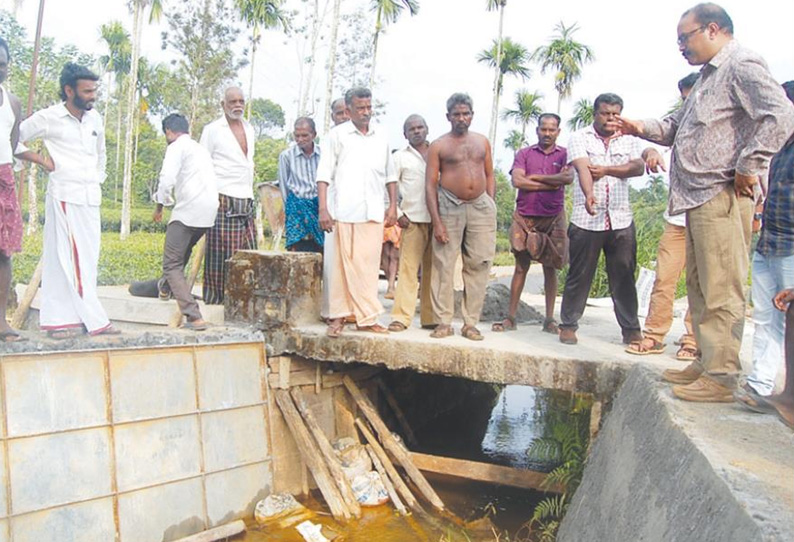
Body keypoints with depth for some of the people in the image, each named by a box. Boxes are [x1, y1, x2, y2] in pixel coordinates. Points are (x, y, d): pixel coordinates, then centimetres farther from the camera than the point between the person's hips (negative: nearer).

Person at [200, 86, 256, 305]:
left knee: (247, 253, 3)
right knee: (221, 254, -6)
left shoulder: (249, 129, 18)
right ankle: (215, 299, 1)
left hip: (246, 201, 6)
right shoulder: (212, 130, 1)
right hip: (223, 200, -6)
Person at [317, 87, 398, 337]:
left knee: (369, 265, 1)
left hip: (374, 212, 3)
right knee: (344, 264, -1)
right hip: (345, 211, -3)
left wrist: (393, 206, 13)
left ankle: (366, 318, 7)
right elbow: (324, 174, 0)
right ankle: (339, 316, 8)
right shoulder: (338, 135, 5)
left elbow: (390, 174, 20)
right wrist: (323, 208, -9)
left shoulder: (381, 137, 15)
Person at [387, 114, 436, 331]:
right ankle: (401, 317, -7)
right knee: (408, 268, -9)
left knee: (432, 270, 6)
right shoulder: (400, 157, 8)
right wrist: (398, 213, -5)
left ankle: (430, 317, 14)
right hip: (413, 220, -3)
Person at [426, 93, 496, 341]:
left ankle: (470, 323, 10)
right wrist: (436, 221, -11)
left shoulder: (482, 141, 14)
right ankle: (444, 321, 5)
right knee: (444, 265, -4)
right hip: (449, 207, -3)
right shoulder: (438, 146, 2)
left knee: (478, 265, 2)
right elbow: (430, 184, -3)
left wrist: (490, 206, 5)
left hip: (481, 205, 3)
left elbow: (490, 175, 17)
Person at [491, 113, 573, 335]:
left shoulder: (564, 154, 7)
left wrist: (534, 177, -10)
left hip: (553, 218, 1)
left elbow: (569, 177, -13)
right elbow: (517, 181, -9)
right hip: (525, 218, 0)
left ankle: (549, 319, 13)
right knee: (521, 266, 1)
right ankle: (511, 317, 5)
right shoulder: (524, 154, 7)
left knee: (550, 268, 6)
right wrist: (552, 183, -8)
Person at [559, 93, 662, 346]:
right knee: (579, 275, 3)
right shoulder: (580, 138, 2)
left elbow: (638, 167, -3)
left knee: (624, 277, 5)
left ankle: (631, 329, 14)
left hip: (621, 220, 3)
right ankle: (568, 325, 14)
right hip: (586, 219, -3)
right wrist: (589, 194, -33)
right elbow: (583, 168, -16)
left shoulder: (629, 140, 13)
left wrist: (606, 169, -11)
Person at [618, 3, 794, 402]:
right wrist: (642, 128, 14)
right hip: (699, 199, 10)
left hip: (722, 197, -10)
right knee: (699, 287, 13)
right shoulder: (709, 76, 25)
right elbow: (677, 127, 30)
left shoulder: (742, 66, -6)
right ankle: (706, 363, 22)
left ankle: (722, 377, -2)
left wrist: (749, 165, -19)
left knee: (721, 291, -8)